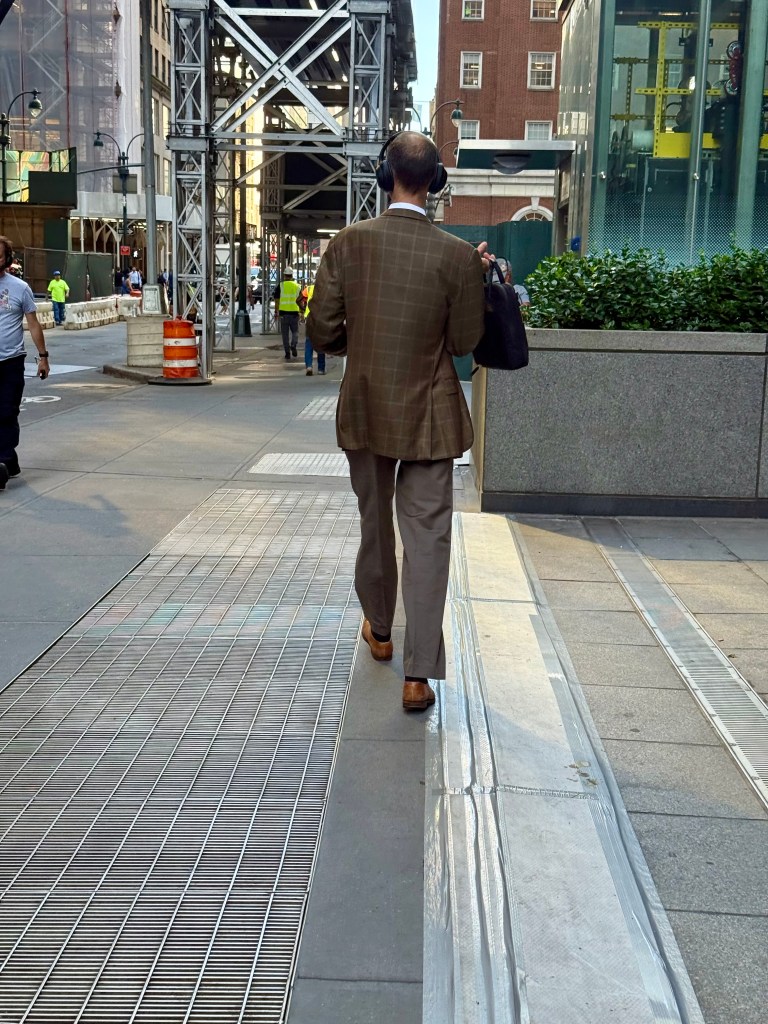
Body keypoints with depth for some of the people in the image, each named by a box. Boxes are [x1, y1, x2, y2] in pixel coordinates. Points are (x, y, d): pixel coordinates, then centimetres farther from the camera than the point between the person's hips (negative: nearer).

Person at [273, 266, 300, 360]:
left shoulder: (280, 286, -1)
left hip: (283, 313, -1)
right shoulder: (297, 286, 6)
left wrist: (276, 311, 6)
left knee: (285, 334, 6)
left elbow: (277, 300, -2)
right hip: (294, 312, 1)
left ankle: (287, 352, 5)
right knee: (295, 332, 13)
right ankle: (294, 346, -13)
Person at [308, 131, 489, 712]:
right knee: (427, 537, 2)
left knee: (375, 521, 21)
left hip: (365, 410, 2)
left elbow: (323, 332, -5)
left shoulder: (349, 243, -7)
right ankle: (419, 674, 0)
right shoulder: (457, 256, -11)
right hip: (428, 414, -2)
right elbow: (465, 342, -5)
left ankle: (380, 630, 41)